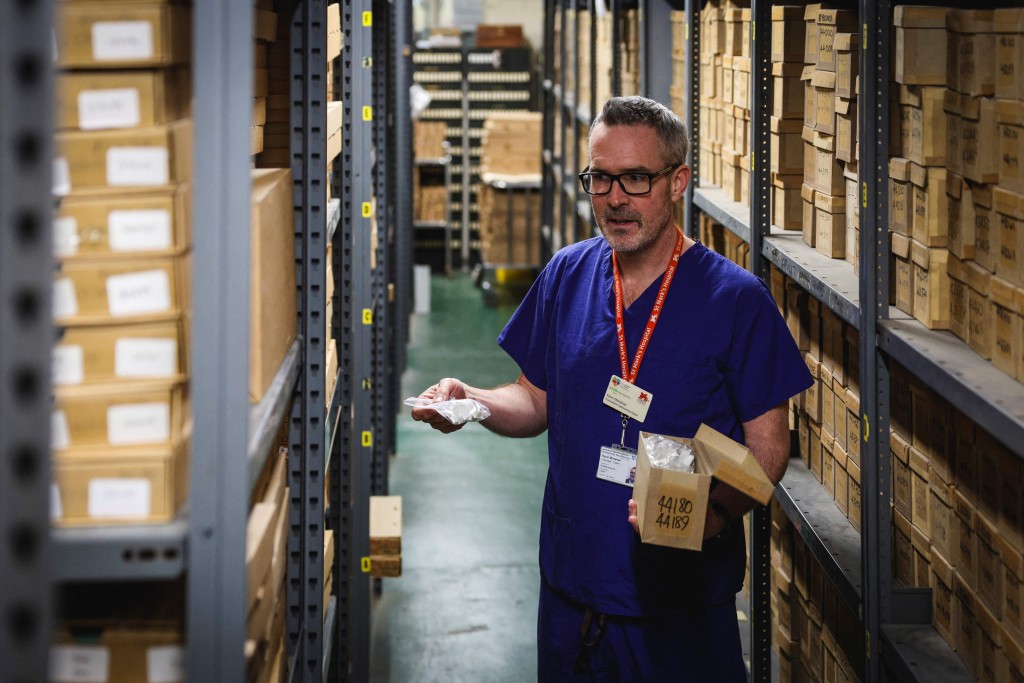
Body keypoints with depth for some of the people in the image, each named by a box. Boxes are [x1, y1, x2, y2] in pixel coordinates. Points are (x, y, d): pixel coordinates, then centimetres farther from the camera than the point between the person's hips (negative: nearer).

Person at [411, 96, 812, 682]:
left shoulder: (736, 299, -10)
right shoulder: (567, 276, 4)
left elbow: (768, 447, -9)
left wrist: (712, 514, -28)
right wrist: (471, 400, -8)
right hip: (572, 587, 4)